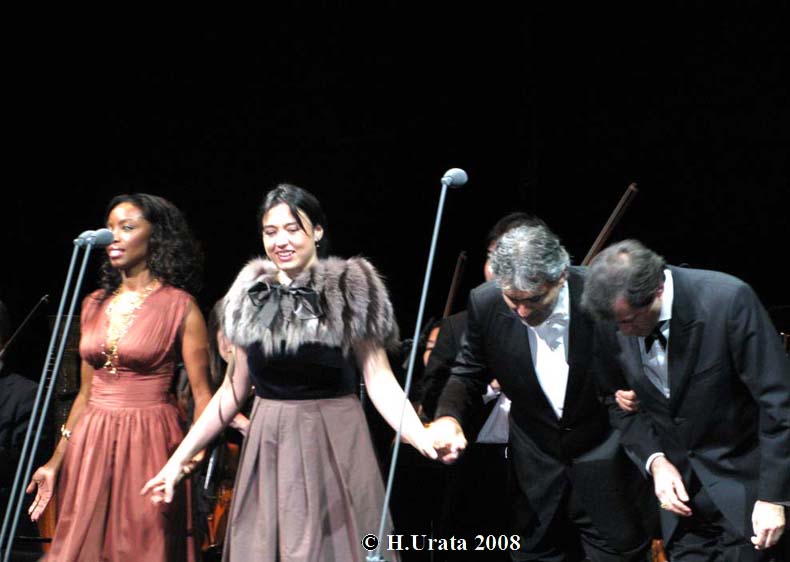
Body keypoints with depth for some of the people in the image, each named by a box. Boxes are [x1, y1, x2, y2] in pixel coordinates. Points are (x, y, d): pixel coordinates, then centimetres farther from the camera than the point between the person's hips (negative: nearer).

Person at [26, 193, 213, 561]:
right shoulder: (94, 304, 10)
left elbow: (202, 394, -7)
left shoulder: (179, 306, -5)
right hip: (91, 446, 5)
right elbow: (86, 392, 14)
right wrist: (57, 460, 10)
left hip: (149, 443, -5)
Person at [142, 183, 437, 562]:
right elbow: (233, 389, 11)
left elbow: (379, 380, -9)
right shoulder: (252, 297, 6)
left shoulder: (351, 291, -5)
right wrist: (179, 458, 8)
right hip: (268, 449, 4)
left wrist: (420, 436, -26)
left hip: (333, 445, -4)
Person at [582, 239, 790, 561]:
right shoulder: (614, 319, -11)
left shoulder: (729, 300, -25)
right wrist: (654, 459, -10)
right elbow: (620, 399, 5)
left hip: (740, 481, -4)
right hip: (676, 477, 4)